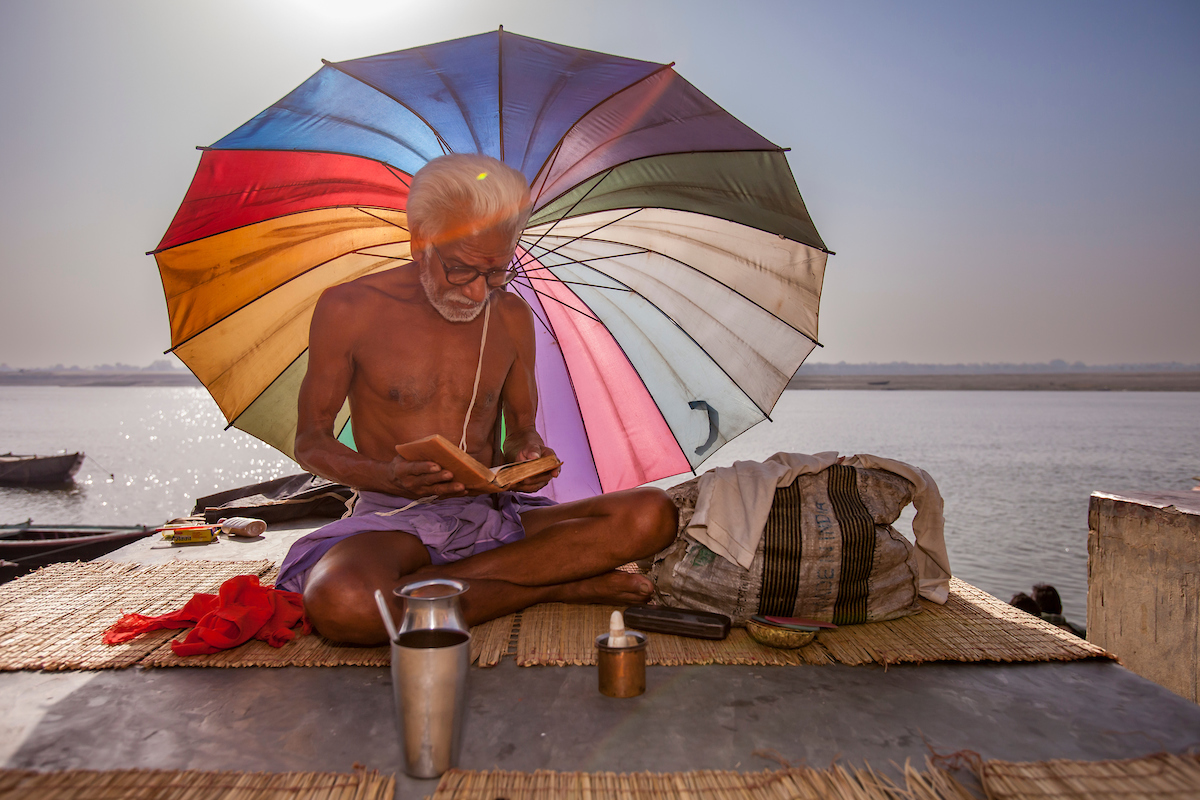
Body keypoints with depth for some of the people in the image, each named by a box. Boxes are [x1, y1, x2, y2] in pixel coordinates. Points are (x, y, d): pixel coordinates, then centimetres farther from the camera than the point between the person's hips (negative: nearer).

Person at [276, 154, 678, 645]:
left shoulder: (511, 317, 7)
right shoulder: (348, 310, -4)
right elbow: (311, 441, 1)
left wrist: (527, 453, -10)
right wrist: (386, 476, -20)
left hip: (490, 515, 3)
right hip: (395, 516, -2)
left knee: (652, 516, -20)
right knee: (341, 604, -40)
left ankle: (424, 585, -22)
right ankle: (555, 587, -19)